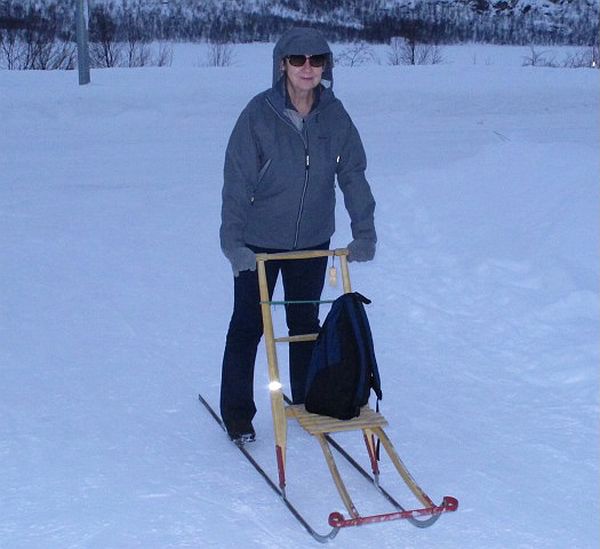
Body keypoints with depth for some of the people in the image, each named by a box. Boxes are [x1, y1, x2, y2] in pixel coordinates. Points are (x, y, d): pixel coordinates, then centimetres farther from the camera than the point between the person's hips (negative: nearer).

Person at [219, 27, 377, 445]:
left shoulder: (334, 114, -7)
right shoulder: (260, 113, -17)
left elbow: (353, 173, -2)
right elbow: (237, 180, -17)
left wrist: (364, 232, -7)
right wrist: (233, 241, -23)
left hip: (313, 242, 3)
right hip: (258, 244, -3)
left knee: (306, 323, 18)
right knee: (248, 326, 8)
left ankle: (307, 402, 34)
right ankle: (237, 413, 22)